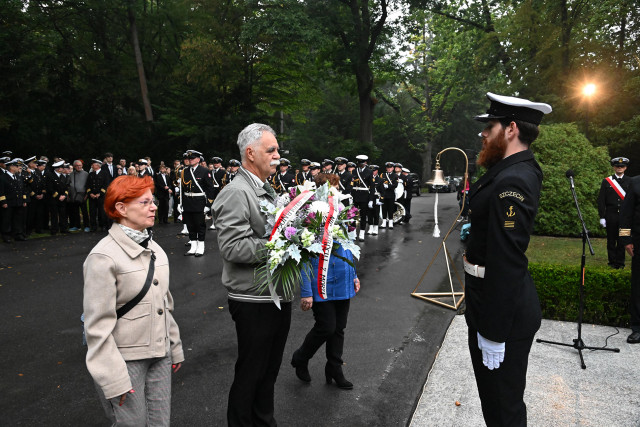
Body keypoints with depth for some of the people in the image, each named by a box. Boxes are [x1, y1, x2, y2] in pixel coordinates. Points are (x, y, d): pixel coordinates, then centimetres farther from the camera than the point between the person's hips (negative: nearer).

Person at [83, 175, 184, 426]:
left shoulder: (153, 248, 6)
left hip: (160, 356, 7)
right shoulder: (104, 257, -17)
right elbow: (98, 325, -16)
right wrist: (114, 381, -15)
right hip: (125, 360, -6)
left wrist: (175, 347, 16)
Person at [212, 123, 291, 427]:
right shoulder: (237, 192, -16)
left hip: (278, 296, 9)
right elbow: (232, 247, -24)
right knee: (250, 373, 8)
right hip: (254, 301, -9)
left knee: (270, 368, 21)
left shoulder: (267, 191, 15)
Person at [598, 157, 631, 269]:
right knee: (611, 240, 4)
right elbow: (601, 200, 1)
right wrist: (602, 217, -4)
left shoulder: (630, 182, 6)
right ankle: (612, 262, 14)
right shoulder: (606, 181, 3)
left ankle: (620, 262, 14)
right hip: (611, 216, -1)